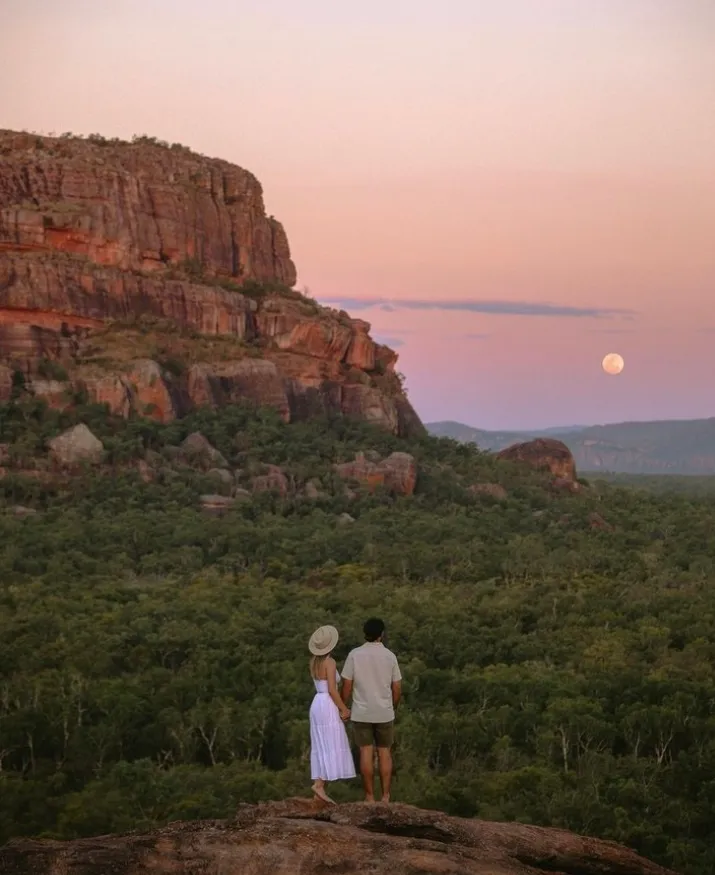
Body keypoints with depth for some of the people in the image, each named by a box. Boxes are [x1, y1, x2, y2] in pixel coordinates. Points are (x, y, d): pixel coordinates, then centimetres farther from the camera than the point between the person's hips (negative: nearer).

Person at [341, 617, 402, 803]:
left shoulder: (354, 655, -6)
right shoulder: (390, 656, -2)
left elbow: (347, 685, -6)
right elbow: (397, 688, 1)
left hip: (361, 713, -1)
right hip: (384, 713, 1)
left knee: (366, 753, 3)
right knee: (385, 753, 8)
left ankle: (370, 796, 3)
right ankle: (386, 796, 6)